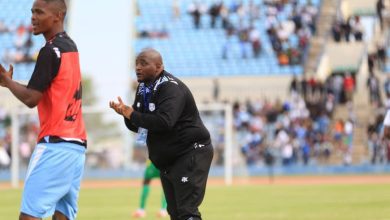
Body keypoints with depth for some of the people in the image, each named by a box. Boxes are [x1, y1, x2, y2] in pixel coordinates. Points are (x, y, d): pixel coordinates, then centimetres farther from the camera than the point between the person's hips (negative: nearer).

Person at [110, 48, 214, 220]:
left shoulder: (170, 88, -20)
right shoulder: (143, 89, 9)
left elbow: (164, 122, -34)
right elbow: (138, 126, 12)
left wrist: (131, 114, -25)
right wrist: (126, 114, -10)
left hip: (190, 154, -10)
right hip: (166, 160, 10)